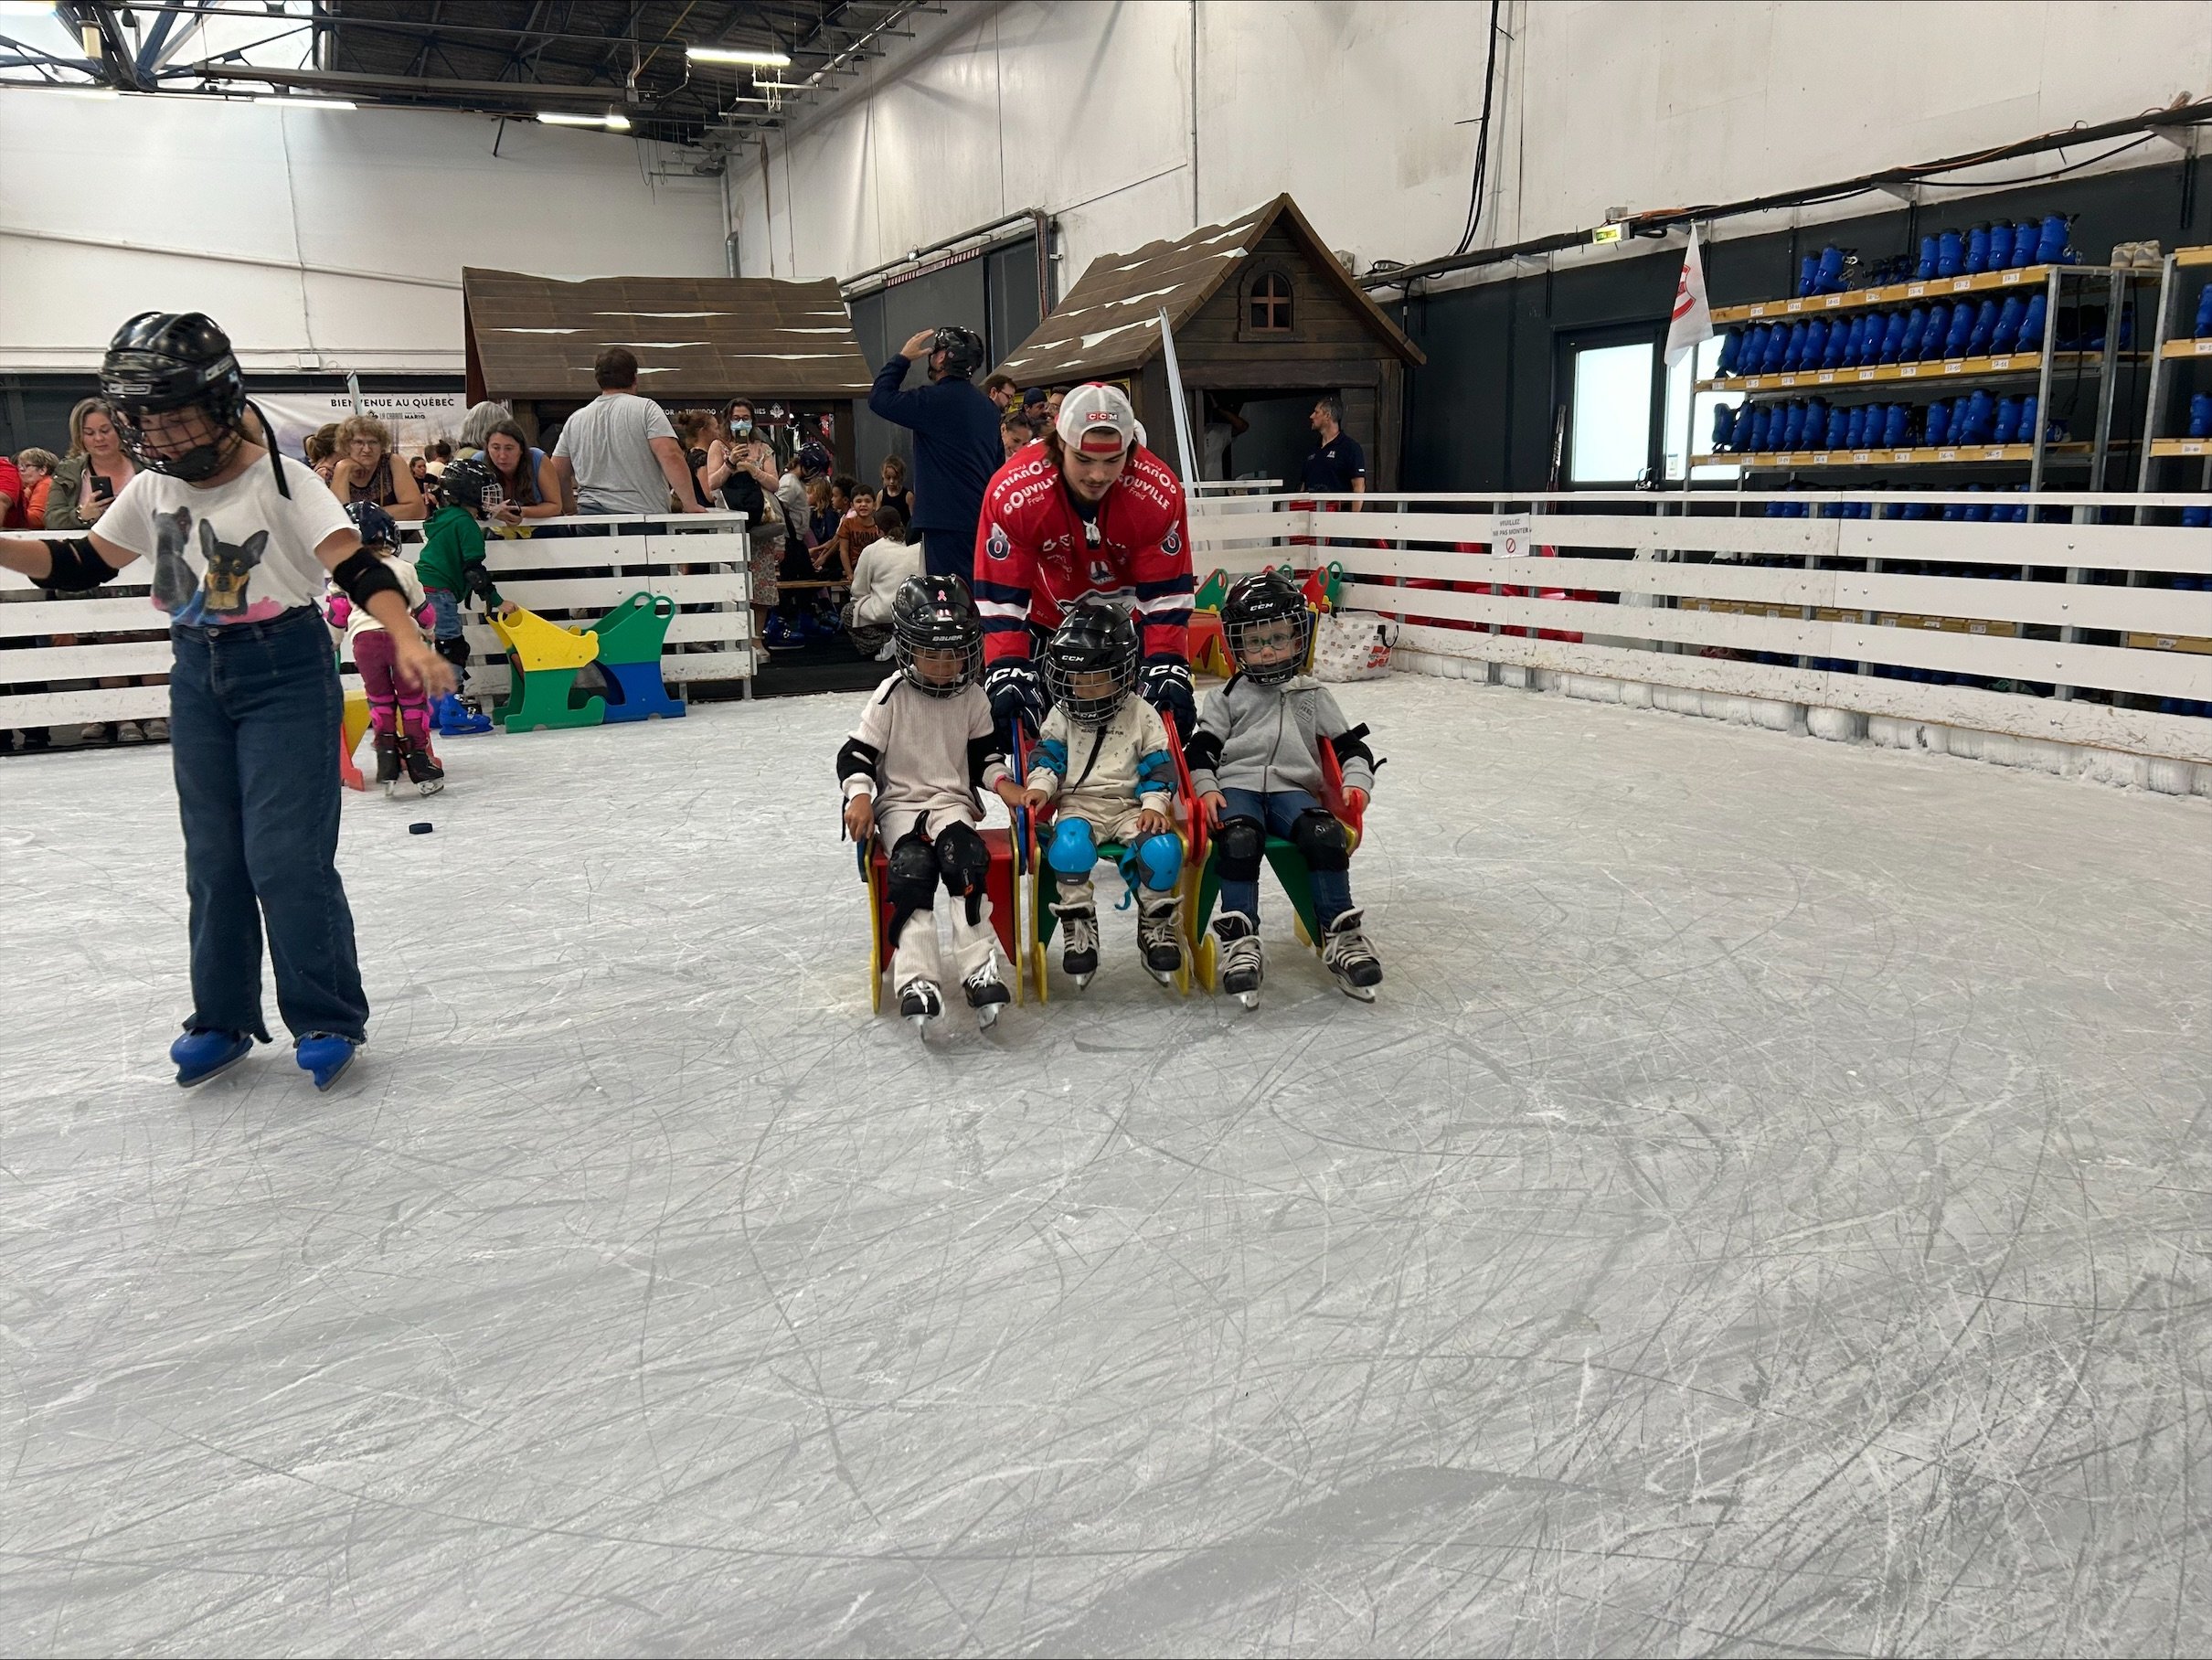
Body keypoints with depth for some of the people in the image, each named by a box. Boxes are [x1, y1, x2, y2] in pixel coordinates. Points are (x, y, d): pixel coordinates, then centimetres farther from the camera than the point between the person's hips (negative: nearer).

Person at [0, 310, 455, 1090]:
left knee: (287, 857, -8)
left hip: (287, 674, -6)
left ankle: (328, 1021, 6)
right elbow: (81, 563, 16)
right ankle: (223, 1019, 24)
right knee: (213, 859, 11)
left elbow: (358, 569, -25)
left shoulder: (283, 482, -14)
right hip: (198, 676, 6)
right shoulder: (152, 489, 5)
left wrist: (407, 642, -41)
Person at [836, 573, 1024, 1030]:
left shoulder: (971, 698, 5)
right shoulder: (892, 696, -3)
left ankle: (980, 968, -31)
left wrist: (1002, 783, -7)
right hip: (900, 803, -1)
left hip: (954, 801, 2)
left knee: (964, 857, -30)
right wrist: (859, 797, -20)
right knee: (912, 867, -30)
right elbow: (856, 754, -3)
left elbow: (985, 754, 14)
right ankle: (915, 980, -31)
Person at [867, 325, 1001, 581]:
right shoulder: (988, 406, 13)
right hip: (983, 519, 8)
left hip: (947, 523, -8)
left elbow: (879, 398, -4)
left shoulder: (935, 400, -11)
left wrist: (903, 358, 6)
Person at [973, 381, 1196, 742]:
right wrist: (1006, 671, -37)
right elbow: (999, 594, -28)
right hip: (1044, 615, -1)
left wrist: (1168, 667, -30)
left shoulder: (1159, 492, -27)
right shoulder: (1012, 492, -31)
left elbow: (1166, 591, -21)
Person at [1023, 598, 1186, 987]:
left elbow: (1159, 765, 3)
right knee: (1068, 845, -36)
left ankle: (1156, 926, -5)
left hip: (1130, 806, 0)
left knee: (1162, 848, -30)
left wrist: (1154, 805, -12)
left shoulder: (1141, 714, 7)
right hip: (1079, 803, 0)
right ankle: (1078, 925, -14)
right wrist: (1040, 785, -14)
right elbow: (1048, 753, 7)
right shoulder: (1062, 714, 11)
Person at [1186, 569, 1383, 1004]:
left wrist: (1356, 783, -4)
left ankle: (1340, 937, -22)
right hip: (1236, 786, -1)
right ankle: (1240, 942, -31)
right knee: (1240, 840, -35)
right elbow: (1201, 748, 9)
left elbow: (1349, 746, 17)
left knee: (1326, 835, -30)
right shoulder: (1227, 697, 17)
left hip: (1291, 789, 1)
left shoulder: (1314, 697, 21)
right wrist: (1205, 788, -10)